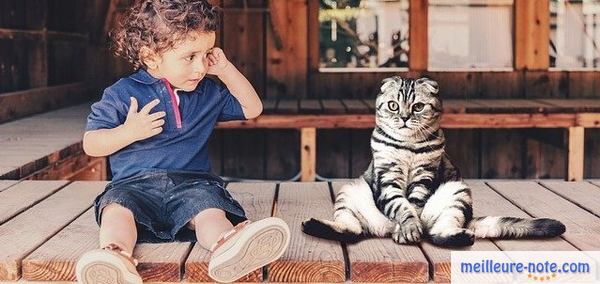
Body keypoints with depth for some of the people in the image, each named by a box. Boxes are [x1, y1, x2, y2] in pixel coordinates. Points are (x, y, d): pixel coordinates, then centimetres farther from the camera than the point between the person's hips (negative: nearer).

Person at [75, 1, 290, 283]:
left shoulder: (209, 92, 18)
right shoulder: (122, 93, 6)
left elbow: (252, 109, 23)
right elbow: (90, 145, 6)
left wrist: (225, 69, 13)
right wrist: (129, 132, -13)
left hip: (192, 182, 1)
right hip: (135, 183, -1)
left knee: (210, 209, -33)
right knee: (117, 208, -35)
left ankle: (227, 247, -65)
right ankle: (115, 255, -64)